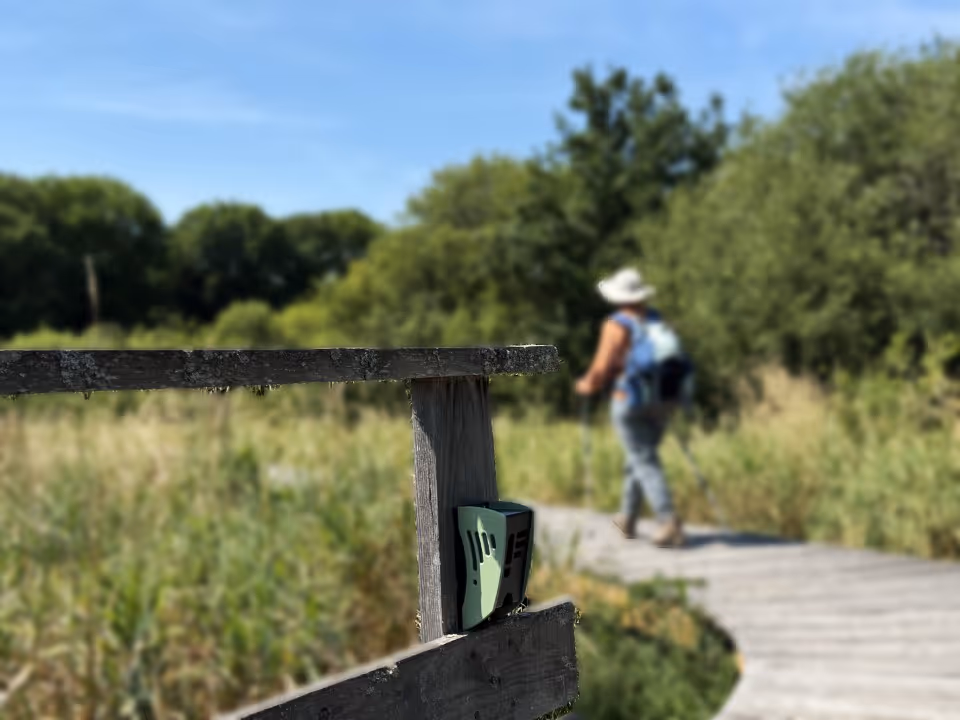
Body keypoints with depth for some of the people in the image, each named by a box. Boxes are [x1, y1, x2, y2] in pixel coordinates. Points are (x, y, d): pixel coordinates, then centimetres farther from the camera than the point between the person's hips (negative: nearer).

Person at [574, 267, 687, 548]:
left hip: (630, 400, -7)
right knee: (639, 457, 19)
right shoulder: (656, 320, 10)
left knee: (645, 462, -5)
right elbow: (671, 359, 14)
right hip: (663, 399, 7)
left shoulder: (617, 325, -10)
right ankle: (627, 519, 29)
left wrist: (587, 385, 7)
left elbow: (601, 369, -12)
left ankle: (669, 521, -18)